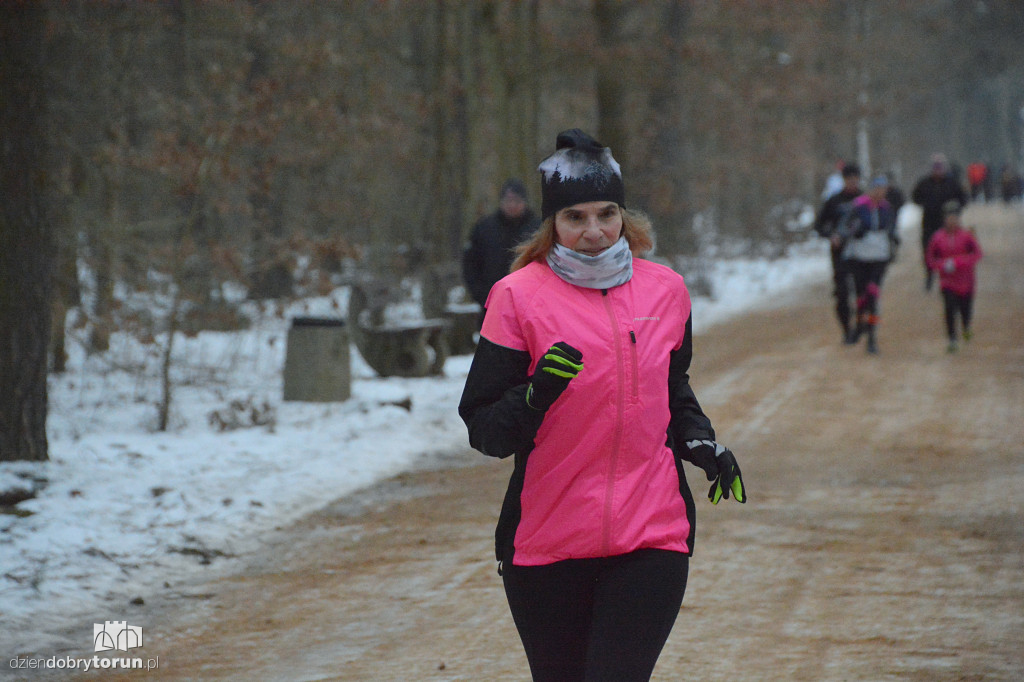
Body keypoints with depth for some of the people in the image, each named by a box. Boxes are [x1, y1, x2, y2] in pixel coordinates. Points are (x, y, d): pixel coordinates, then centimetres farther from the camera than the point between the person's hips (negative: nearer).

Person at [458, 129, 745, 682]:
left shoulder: (666, 290, 7)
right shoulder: (518, 297, -4)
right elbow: (484, 432, -6)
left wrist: (706, 447, 4)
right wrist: (536, 394, -25)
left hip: (653, 537, 1)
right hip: (546, 545, -1)